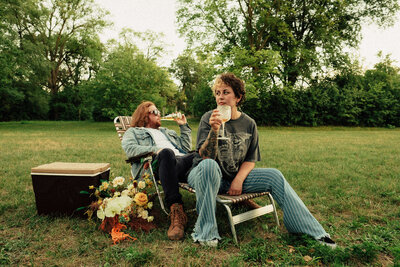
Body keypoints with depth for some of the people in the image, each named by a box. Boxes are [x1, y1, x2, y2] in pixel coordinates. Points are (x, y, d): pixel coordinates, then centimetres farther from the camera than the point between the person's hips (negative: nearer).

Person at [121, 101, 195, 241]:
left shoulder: (168, 132, 44)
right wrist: (154, 149, -9)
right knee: (166, 152, -41)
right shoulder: (133, 132, 29)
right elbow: (130, 149, 5)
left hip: (182, 161, 5)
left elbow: (186, 147, 32)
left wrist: (184, 126, 31)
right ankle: (176, 211, -48)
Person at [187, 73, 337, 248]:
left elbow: (251, 159, 4)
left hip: (238, 176, 4)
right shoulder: (209, 118, -8)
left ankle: (312, 231, -3)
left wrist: (239, 179, -13)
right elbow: (206, 156, -19)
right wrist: (214, 130, -34)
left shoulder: (249, 124, 1)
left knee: (274, 176, -13)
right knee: (208, 165, -38)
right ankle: (205, 232, -28)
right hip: (210, 176, -3)